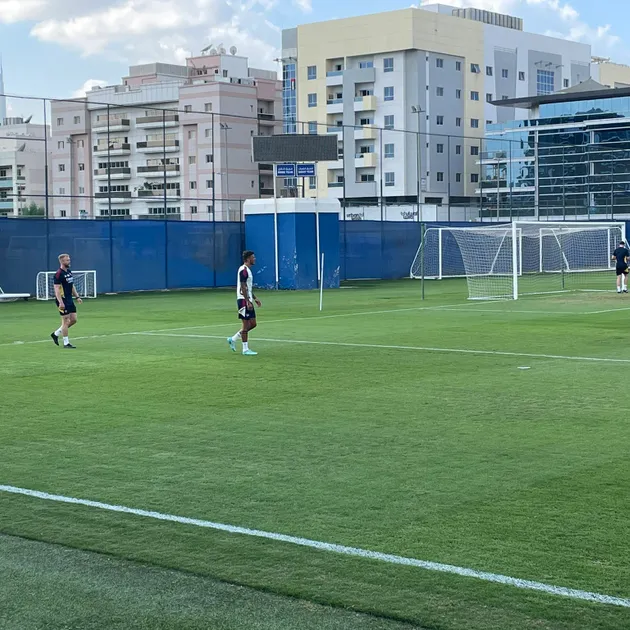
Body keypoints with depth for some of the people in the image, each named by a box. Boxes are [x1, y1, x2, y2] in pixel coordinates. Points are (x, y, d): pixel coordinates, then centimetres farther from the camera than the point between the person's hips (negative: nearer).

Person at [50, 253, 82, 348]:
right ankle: (66, 343, 5)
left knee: (73, 320, 9)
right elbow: (57, 289, -19)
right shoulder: (59, 274, -15)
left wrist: (77, 297, 15)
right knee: (66, 321, -4)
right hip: (63, 301, -9)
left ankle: (56, 334, 23)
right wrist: (60, 302, -26)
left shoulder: (69, 272, 12)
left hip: (70, 300, 9)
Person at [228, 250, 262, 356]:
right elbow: (243, 288, -20)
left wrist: (255, 299, 23)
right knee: (246, 324, -5)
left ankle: (233, 339, 18)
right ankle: (245, 349, 1)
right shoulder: (243, 270, -14)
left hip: (248, 300, 10)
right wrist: (248, 301, -23)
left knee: (253, 324, 10)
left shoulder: (248, 270, 17)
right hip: (243, 300, -10)